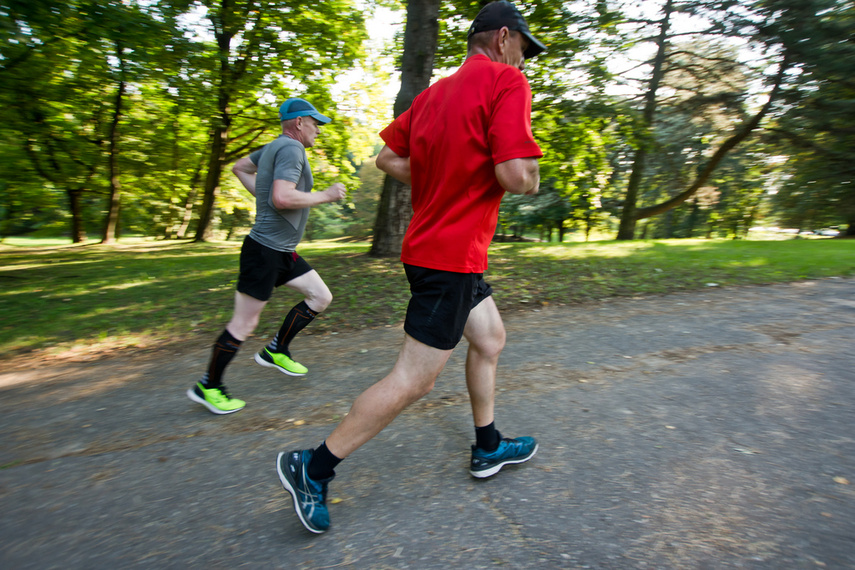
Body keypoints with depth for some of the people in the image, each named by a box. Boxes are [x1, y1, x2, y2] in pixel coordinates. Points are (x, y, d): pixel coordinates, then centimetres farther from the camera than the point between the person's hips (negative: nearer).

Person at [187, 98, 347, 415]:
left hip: (282, 252, 10)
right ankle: (207, 387, 14)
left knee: (321, 297, 10)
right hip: (265, 249, -10)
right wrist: (326, 195, -16)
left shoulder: (274, 147, 16)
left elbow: (239, 168, 28)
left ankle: (276, 351, 21)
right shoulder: (290, 148, -14)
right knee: (245, 323, -2)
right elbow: (282, 198, -28)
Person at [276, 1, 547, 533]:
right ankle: (313, 466, 10)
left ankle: (488, 449, 37)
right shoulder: (506, 81, -12)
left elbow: (389, 157, 15)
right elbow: (517, 175, -24)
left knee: (490, 339, 22)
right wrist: (532, 176, -1)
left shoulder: (433, 92, 13)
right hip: (451, 257, -10)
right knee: (413, 380, -2)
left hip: (432, 245, 10)